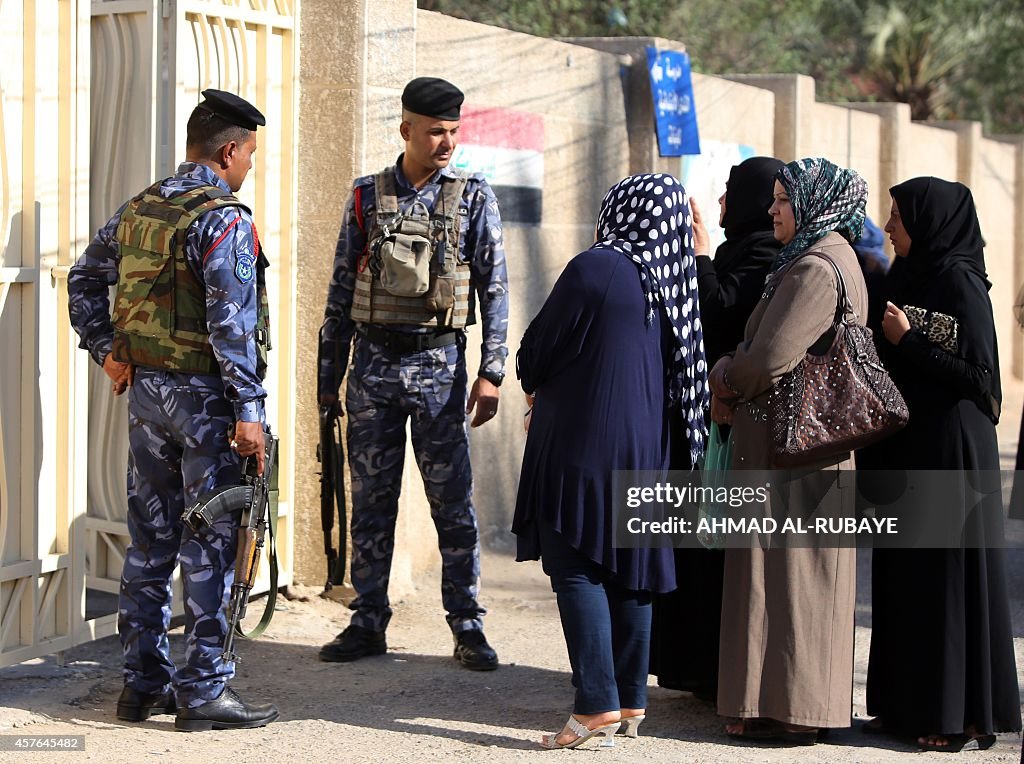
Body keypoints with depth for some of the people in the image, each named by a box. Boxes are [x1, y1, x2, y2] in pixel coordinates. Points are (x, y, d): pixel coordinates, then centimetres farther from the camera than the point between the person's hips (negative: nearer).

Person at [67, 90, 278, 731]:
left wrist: (106, 349, 16)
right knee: (211, 544, -2)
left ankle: (144, 683, 18)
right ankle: (203, 690, 0)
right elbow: (230, 321, -21)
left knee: (150, 539, 12)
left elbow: (85, 279, 20)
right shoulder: (224, 219, -14)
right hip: (204, 391, -8)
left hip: (146, 389, 8)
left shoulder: (138, 210, 11)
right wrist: (249, 409, -20)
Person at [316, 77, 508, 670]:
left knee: (453, 499, 0)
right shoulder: (367, 197, 7)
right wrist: (329, 375, 9)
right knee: (371, 499, 6)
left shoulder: (474, 198, 2)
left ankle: (468, 627, 7)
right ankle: (369, 622, 14)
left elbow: (495, 288, 0)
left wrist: (492, 373, -8)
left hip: (439, 365, -2)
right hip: (373, 361, 2)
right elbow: (342, 290, 11)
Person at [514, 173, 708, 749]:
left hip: (583, 440, -7)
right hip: (646, 445, 7)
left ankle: (598, 705, -9)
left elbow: (538, 351, -8)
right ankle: (632, 700, 16)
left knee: (576, 569, -4)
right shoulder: (675, 279, 6)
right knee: (628, 567, 12)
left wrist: (536, 385, 16)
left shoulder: (596, 268, -14)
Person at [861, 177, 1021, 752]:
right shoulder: (909, 278, 12)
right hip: (906, 447, 9)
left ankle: (964, 714, 2)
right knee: (906, 575, 10)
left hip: (950, 452, -9)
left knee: (949, 575, -4)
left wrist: (908, 341, -17)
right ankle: (910, 704, 17)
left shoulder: (961, 282, -13)